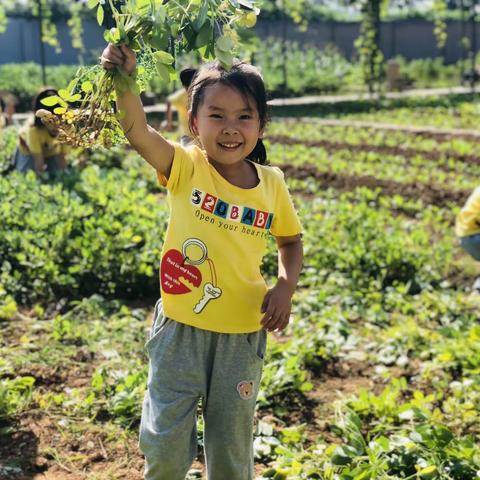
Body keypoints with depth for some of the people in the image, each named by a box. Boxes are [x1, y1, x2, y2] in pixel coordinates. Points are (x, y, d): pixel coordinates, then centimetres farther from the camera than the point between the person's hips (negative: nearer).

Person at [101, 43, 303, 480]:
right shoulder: (185, 168, -11)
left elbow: (291, 240, 12)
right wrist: (124, 80, -46)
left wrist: (285, 287, -5)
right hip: (181, 330, -1)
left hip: (242, 335, 2)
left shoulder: (271, 184, -4)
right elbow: (138, 131, -29)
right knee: (165, 442, 7)